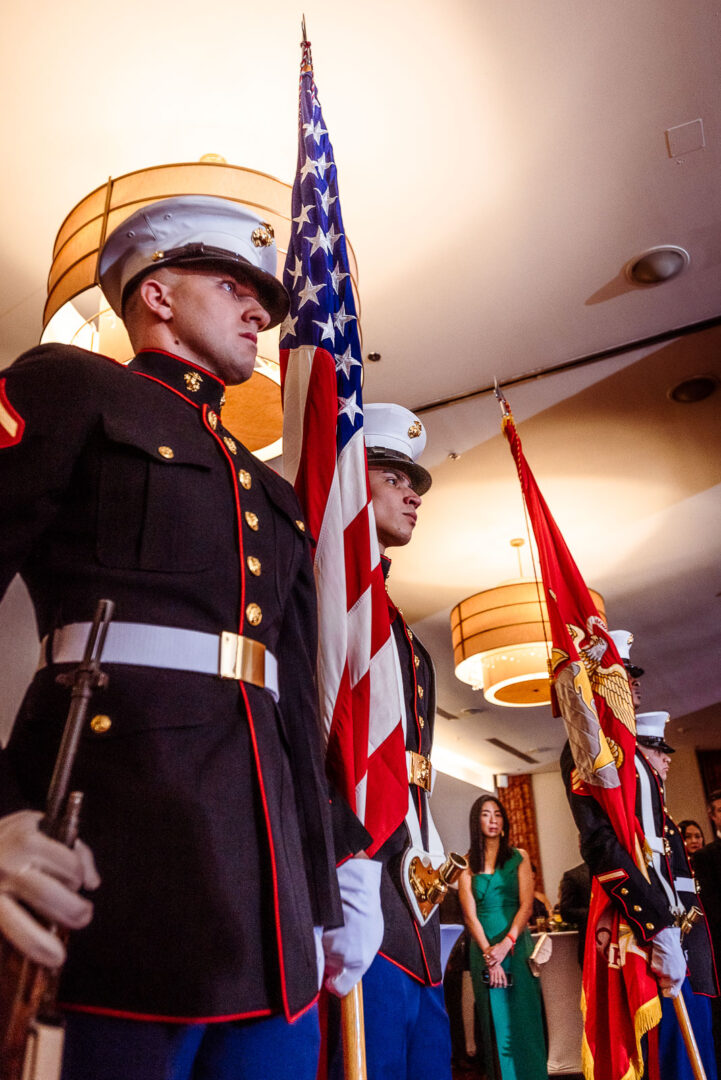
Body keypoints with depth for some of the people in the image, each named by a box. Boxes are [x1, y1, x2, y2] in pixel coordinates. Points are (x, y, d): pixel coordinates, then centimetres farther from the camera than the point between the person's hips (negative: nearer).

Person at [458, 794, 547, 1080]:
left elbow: (526, 906, -4)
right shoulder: (468, 864, 4)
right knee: (495, 1022, 4)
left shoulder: (519, 858, 4)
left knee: (523, 1020, 1)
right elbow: (470, 914, -2)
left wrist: (506, 944, -16)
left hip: (516, 946, 0)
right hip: (484, 950, 0)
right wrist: (490, 955, -13)